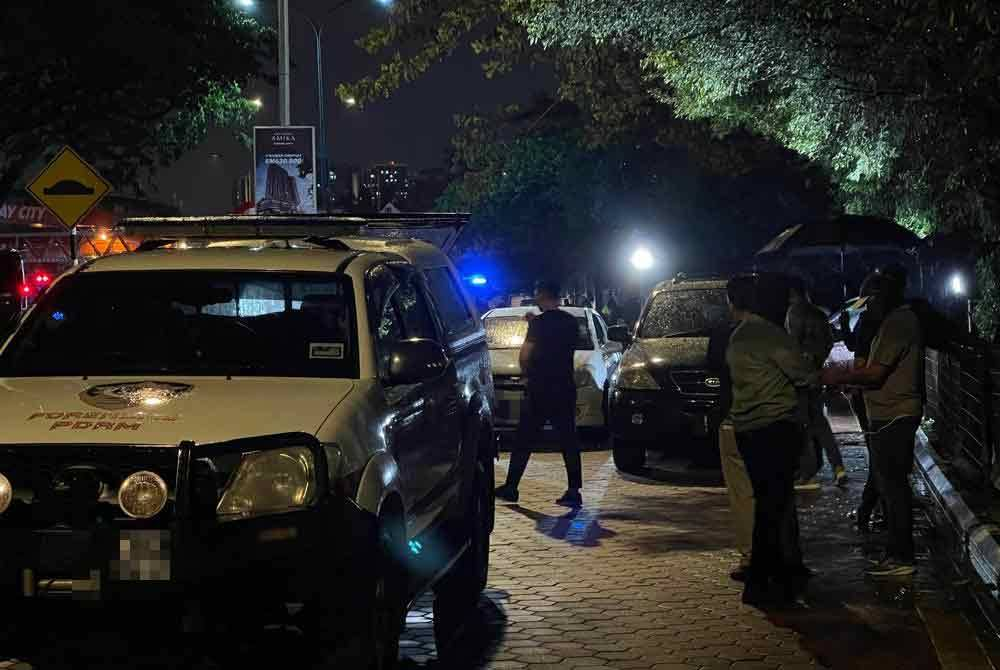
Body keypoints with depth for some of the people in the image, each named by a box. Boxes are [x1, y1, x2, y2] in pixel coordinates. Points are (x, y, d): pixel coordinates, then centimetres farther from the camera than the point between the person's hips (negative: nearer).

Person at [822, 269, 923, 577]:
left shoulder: (896, 323, -17)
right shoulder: (903, 319, 17)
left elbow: (874, 374, -20)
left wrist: (838, 376, -9)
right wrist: (846, 373, 16)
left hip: (892, 417, -11)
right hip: (895, 415, 11)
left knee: (892, 483, -7)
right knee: (891, 483, 15)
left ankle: (901, 557, -3)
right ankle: (898, 548, 22)